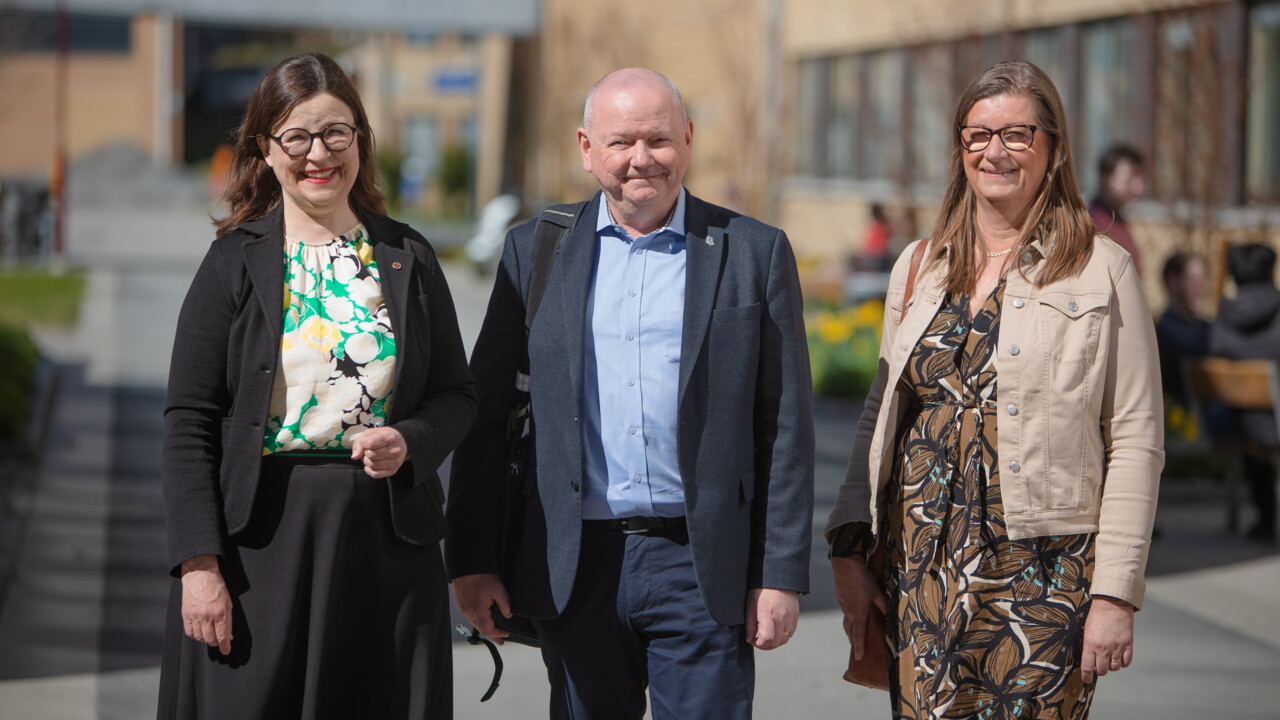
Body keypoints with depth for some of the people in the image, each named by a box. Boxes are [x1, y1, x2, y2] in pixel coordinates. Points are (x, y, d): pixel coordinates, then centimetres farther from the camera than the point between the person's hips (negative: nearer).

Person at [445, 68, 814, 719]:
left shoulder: (754, 253, 3)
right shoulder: (535, 250, 7)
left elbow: (785, 428, 2)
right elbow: (482, 413, 8)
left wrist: (781, 575, -3)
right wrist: (470, 560, 2)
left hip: (702, 570, -2)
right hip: (576, 570, 2)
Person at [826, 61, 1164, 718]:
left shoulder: (1101, 271, -2)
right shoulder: (919, 269, 12)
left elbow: (1136, 444, -5)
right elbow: (880, 415, 18)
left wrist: (1115, 593, -10)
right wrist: (849, 547, 9)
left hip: (1043, 576, -4)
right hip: (921, 568, 4)